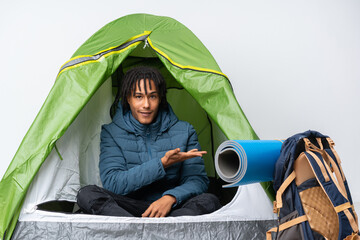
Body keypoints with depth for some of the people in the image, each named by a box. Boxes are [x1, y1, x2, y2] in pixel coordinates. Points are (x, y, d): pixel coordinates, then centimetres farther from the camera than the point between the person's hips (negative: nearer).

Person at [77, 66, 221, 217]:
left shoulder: (184, 132, 4)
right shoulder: (112, 133, 0)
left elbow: (197, 179, -1)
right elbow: (112, 184, -12)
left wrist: (170, 197, -23)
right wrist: (162, 163, -20)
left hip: (171, 209, 1)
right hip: (129, 208, 0)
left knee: (209, 201, -28)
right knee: (87, 194, -27)